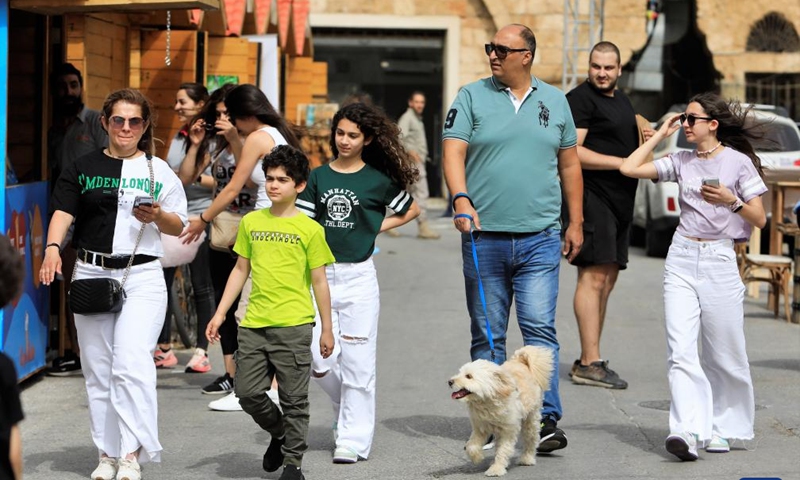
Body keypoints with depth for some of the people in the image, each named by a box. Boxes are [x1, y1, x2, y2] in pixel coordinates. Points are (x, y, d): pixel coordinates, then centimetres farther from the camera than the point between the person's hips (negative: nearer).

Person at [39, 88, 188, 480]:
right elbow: (63, 212, -2)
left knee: (131, 364, -16)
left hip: (142, 277, -2)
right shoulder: (83, 169, 10)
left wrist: (157, 216, -12)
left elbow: (178, 227, 10)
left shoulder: (158, 171, 9)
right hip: (91, 274, 2)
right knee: (97, 370, 6)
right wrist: (53, 247, -20)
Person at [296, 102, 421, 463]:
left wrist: (375, 228, 4)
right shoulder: (318, 177, 6)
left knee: (357, 361, -1)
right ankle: (346, 410, 26)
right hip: (320, 274, 2)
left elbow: (411, 210, 14)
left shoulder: (378, 180, 1)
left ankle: (354, 438, 6)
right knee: (320, 359, -3)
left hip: (358, 276, -2)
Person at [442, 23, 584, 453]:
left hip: (539, 239, 0)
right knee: (487, 334, 5)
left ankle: (547, 420, -8)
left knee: (540, 328, -8)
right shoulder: (471, 97, 4)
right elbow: (453, 152, -6)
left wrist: (576, 223, 15)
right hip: (483, 237, 0)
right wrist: (461, 199, -23)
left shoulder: (554, 101, 11)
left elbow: (569, 164, 17)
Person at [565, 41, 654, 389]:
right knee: (593, 277, -13)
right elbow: (572, 152, -17)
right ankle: (590, 364, -14)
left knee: (607, 279, 12)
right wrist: (621, 162, -19)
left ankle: (588, 360, 18)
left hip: (620, 200, 10)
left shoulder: (622, 100, 19)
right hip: (593, 198, -10)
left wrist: (646, 140, 12)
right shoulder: (580, 99, -9)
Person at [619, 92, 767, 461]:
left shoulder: (739, 162, -1)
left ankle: (723, 427, 20)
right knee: (680, 350, -11)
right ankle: (688, 431, -19)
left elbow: (759, 219, -1)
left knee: (724, 356, 4)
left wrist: (731, 200, -18)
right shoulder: (682, 162, 11)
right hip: (681, 260, 3)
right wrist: (661, 134, 11)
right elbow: (629, 168, 8)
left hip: (720, 261, -3)